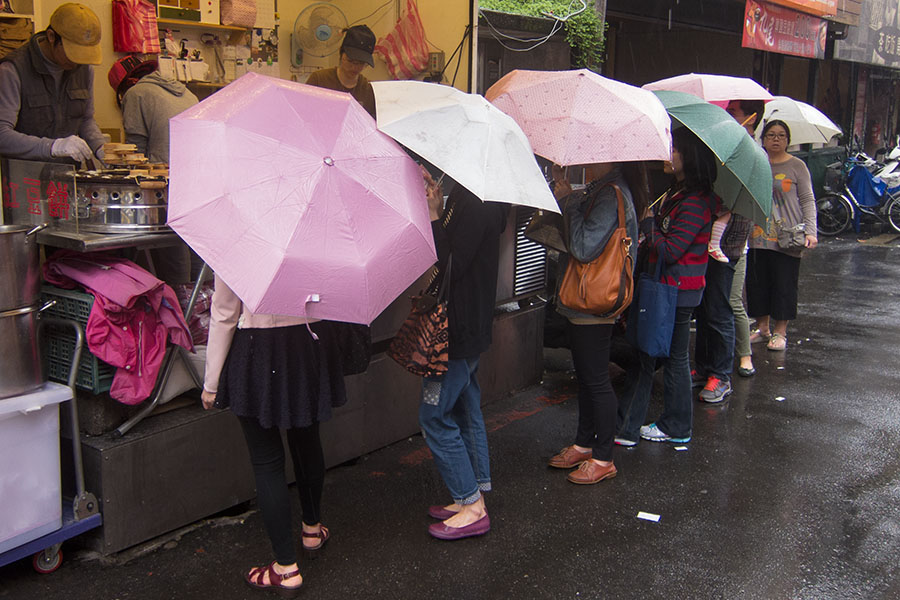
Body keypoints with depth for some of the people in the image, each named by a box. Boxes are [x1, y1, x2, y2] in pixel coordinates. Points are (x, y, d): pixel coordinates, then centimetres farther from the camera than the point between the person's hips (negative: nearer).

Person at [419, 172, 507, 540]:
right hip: (469, 326, 10)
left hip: (459, 328, -10)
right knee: (466, 411, 17)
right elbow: (450, 251, 13)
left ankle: (471, 508, 7)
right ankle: (474, 496, 27)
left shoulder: (473, 203, -21)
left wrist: (433, 216, -17)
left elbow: (450, 264, -23)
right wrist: (437, 211, 1)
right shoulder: (465, 196, 10)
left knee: (435, 416, -2)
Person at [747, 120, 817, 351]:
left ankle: (780, 332, 11)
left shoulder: (797, 166, 1)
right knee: (757, 282, 7)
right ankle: (763, 328, 21)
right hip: (757, 235, 3)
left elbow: (808, 200, 0)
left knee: (784, 284, 0)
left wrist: (810, 231, -11)